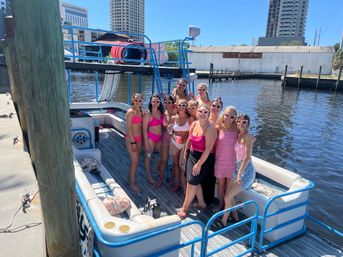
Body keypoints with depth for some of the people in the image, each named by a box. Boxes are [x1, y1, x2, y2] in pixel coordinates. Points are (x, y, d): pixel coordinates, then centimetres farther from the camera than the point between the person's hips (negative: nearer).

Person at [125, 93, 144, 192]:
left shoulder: (140, 111, 7)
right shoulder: (130, 112, -14)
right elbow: (129, 128, -16)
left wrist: (141, 140, 10)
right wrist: (133, 142, -17)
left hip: (139, 138, 7)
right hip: (131, 138, -7)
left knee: (136, 160, 15)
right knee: (135, 161, -3)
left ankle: (131, 178, 32)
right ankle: (132, 183, 12)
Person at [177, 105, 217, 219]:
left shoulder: (210, 129, -21)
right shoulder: (194, 124, -1)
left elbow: (208, 149, -22)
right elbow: (189, 140, 12)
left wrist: (199, 164, -19)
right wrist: (185, 153, 17)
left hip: (204, 158, -6)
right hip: (192, 154, 7)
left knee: (192, 182, -1)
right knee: (195, 181, 15)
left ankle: (184, 208, 16)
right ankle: (201, 203, 37)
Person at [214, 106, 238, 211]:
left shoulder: (236, 130, -7)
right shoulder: (218, 128, -8)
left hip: (232, 161, 0)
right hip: (220, 160, 0)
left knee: (229, 185, 12)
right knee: (221, 183, 15)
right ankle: (221, 204, 35)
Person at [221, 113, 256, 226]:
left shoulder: (247, 137, -15)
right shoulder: (238, 135, 6)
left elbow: (247, 157, -20)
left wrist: (239, 174, -22)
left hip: (246, 171, -7)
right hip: (237, 168, 7)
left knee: (227, 197, -6)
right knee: (230, 195, 13)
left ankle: (224, 221, 12)